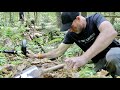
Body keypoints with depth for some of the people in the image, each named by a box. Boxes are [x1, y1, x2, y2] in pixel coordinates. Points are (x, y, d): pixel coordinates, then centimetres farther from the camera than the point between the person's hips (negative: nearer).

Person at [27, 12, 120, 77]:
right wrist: (39, 56, -9)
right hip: (99, 62, 5)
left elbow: (111, 32, -46)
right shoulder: (71, 34, -6)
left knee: (112, 56, -38)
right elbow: (58, 51, 5)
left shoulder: (95, 18, -23)